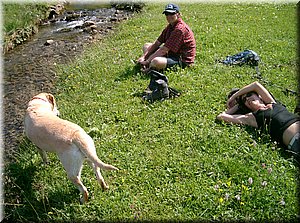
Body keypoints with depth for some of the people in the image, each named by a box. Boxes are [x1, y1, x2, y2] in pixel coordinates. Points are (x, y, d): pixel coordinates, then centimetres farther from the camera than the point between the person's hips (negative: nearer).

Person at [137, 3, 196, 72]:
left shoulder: (180, 29, -22)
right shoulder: (170, 26, 9)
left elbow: (164, 50, -24)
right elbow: (156, 43, 7)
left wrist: (147, 61, -20)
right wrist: (143, 57, -4)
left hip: (183, 60, -10)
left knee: (156, 62, -37)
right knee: (146, 46, 12)